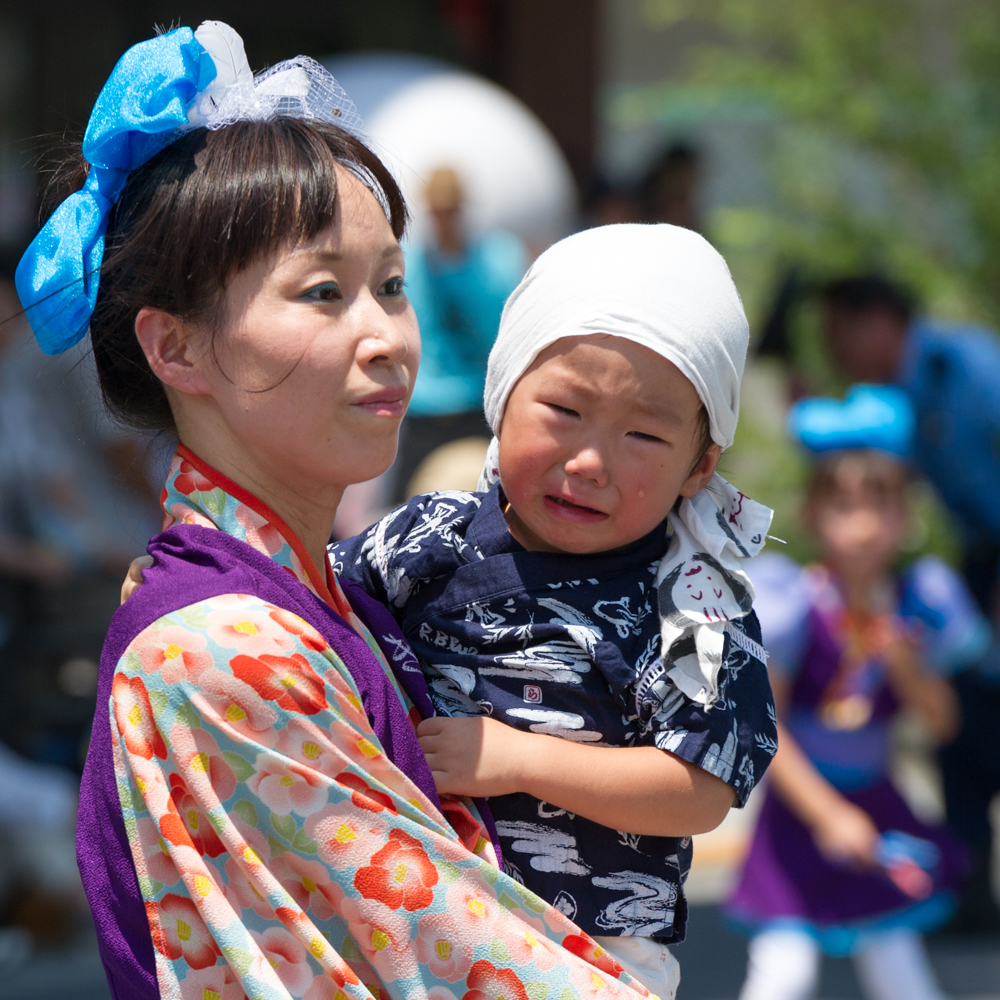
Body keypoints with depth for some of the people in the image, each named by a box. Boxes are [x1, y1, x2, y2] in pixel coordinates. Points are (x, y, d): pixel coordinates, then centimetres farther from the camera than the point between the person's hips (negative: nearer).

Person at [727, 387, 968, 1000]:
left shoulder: (909, 609, -3)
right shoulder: (797, 606, -15)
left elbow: (943, 722, 0)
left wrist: (906, 666, -19)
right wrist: (828, 815, -18)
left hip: (877, 812, 4)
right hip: (799, 811, -4)